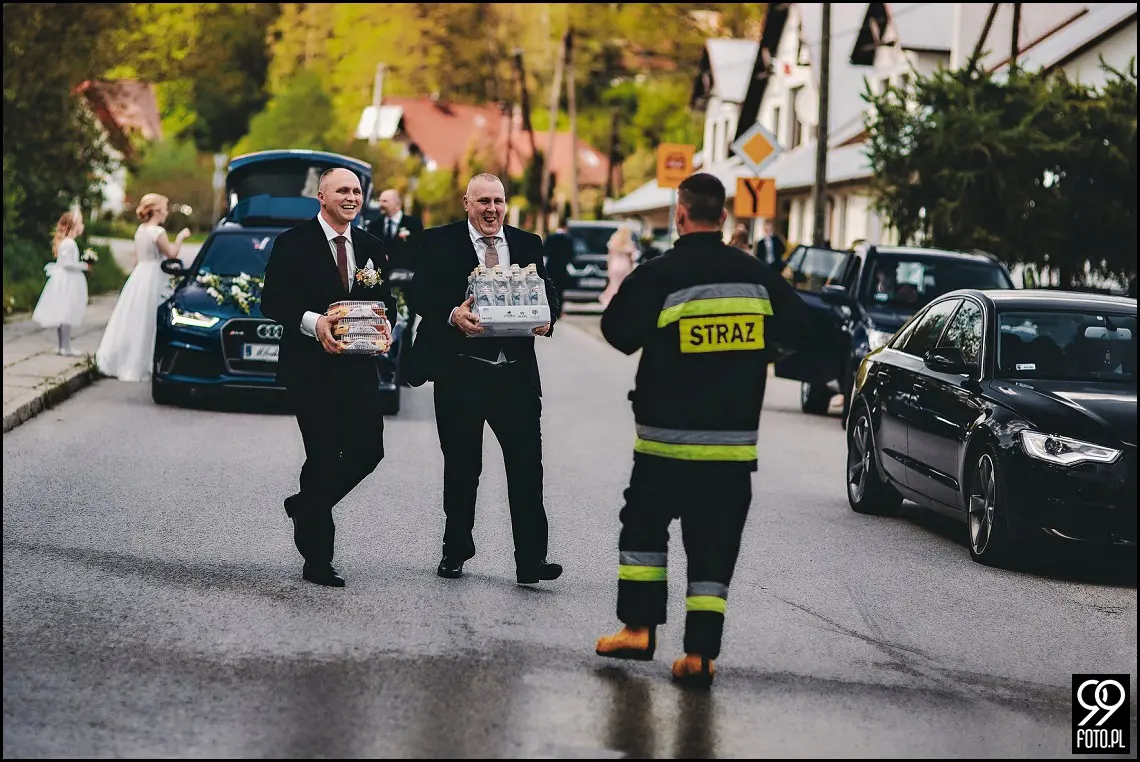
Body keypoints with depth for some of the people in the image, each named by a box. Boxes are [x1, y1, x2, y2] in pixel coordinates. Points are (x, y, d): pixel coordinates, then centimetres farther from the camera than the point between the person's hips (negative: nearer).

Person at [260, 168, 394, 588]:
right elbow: (272, 301, -7)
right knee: (323, 456, -3)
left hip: (359, 366, 5)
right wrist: (313, 322, -22)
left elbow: (383, 301, 18)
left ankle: (305, 506, 26)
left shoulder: (371, 248, 14)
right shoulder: (293, 243, -2)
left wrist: (385, 325, -5)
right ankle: (317, 560, 6)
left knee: (368, 450, -2)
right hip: (310, 367, -5)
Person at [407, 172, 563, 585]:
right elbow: (421, 294, -6)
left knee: (527, 465, -6)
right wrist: (453, 314, -25)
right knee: (462, 466, 8)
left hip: (516, 373, 2)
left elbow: (548, 292, 12)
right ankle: (455, 551, 23)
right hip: (461, 372, -2)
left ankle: (531, 561, -6)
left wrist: (547, 317, -11)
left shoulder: (527, 244, 13)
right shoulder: (441, 242, 3)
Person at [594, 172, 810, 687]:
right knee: (714, 546, 5)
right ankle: (700, 653, 0)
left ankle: (638, 628, 14)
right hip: (735, 441, 2)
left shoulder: (657, 276, -11)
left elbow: (619, 331, -7)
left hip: (666, 438, -2)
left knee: (644, 526, 17)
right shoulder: (756, 276, 1)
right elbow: (795, 329, 10)